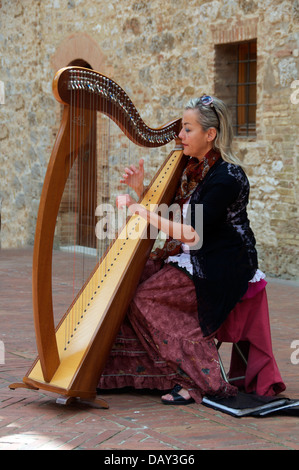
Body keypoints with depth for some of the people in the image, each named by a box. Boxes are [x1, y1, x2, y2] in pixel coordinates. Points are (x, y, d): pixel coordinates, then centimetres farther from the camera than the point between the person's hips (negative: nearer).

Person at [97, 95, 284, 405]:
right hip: (187, 258, 9)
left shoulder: (227, 177, -18)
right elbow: (165, 213, 16)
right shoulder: (191, 168, 10)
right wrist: (140, 190, 0)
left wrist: (141, 211, -21)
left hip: (219, 268, -9)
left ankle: (202, 380, -12)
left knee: (145, 298, -19)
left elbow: (194, 234, -23)